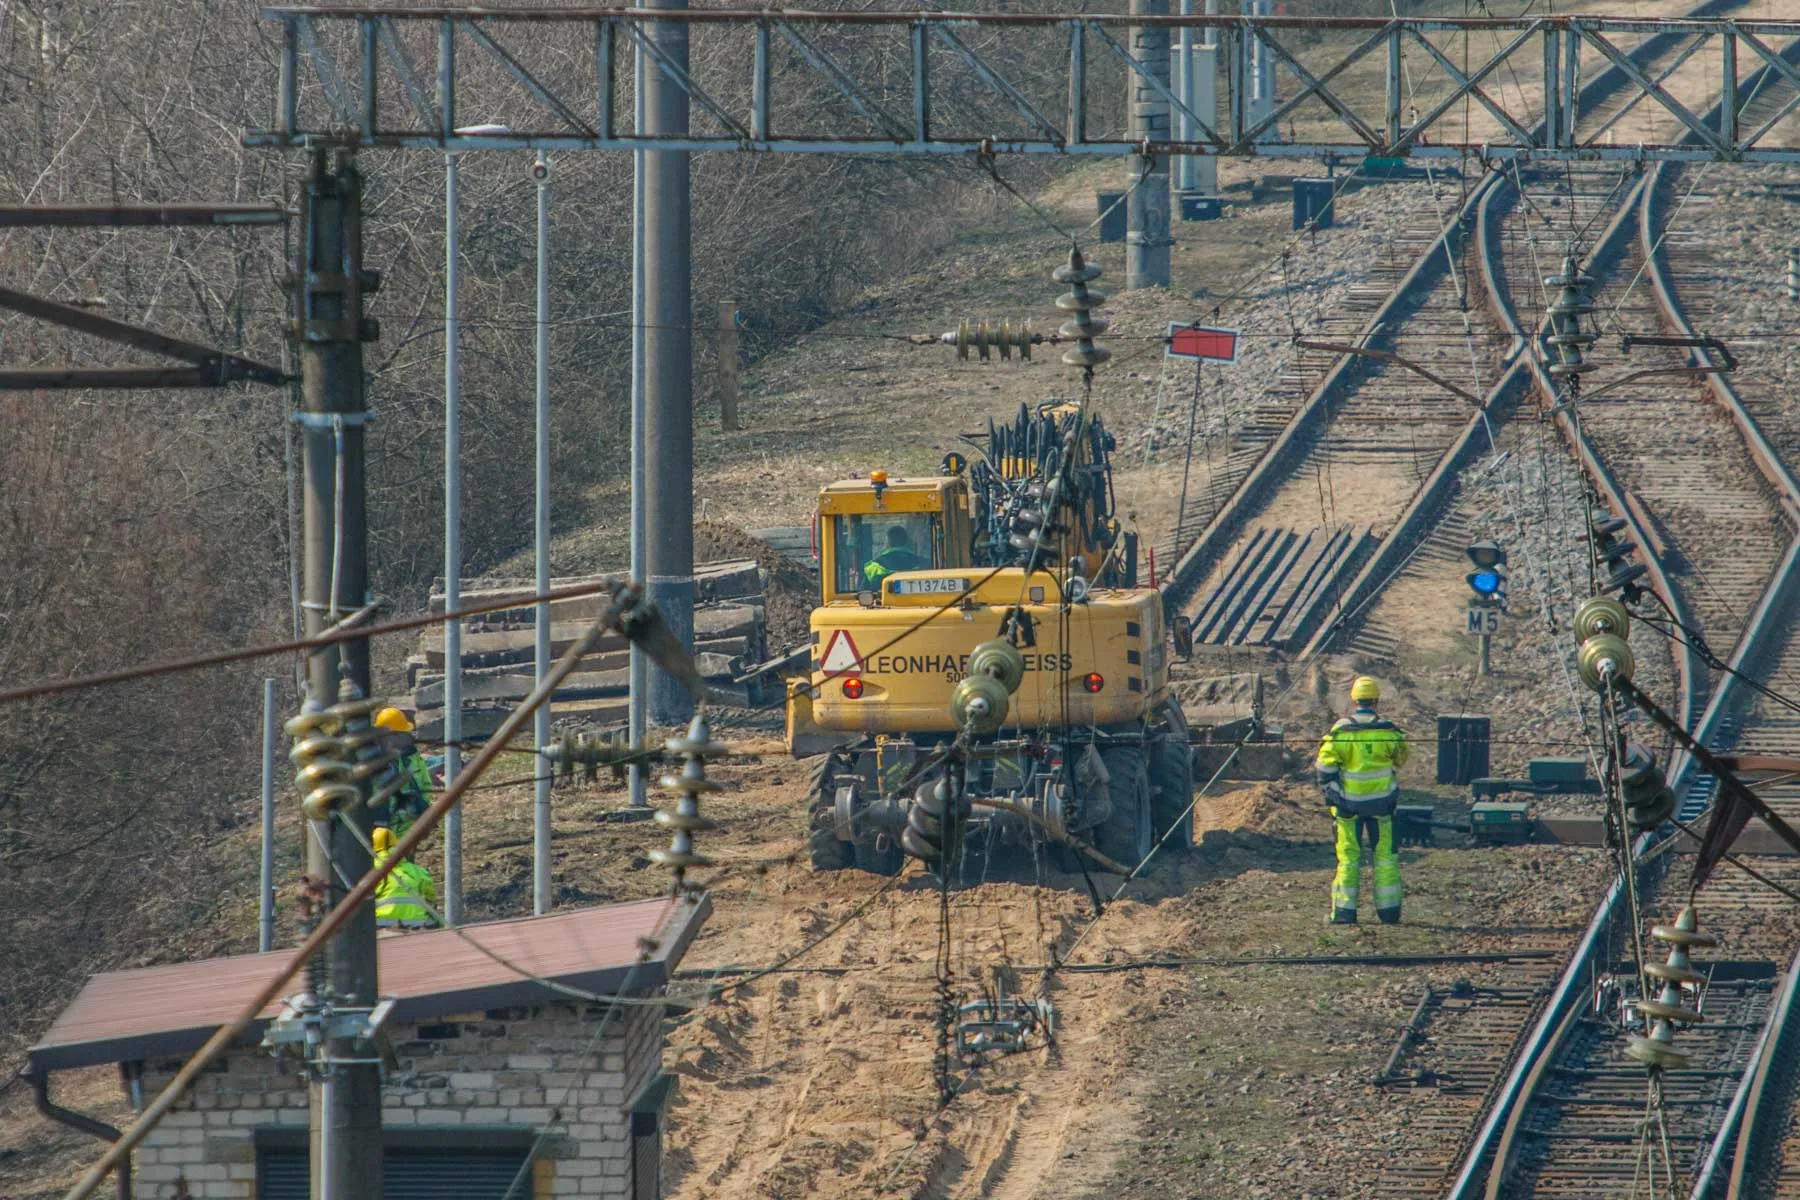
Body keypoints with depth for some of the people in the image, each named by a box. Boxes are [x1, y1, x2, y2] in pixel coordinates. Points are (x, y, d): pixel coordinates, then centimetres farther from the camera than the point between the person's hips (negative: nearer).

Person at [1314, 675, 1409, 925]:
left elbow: (1324, 767, -9)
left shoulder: (1340, 731, -10)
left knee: (1348, 857, 6)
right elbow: (1400, 760, 10)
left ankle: (1344, 911, 4)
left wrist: (1329, 793, 5)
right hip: (1381, 801, 1)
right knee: (1385, 855, 10)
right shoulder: (1388, 731, -7)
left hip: (1348, 802, -1)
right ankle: (1388, 909, 12)